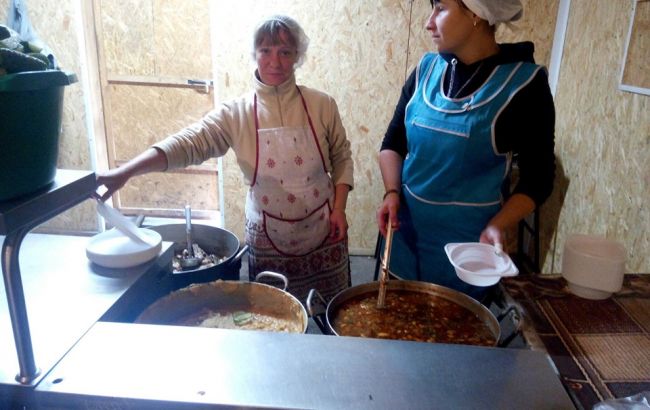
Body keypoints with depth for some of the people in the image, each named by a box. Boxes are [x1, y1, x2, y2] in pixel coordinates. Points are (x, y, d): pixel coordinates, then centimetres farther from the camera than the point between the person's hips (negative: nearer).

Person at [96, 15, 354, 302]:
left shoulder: (322, 105, -6)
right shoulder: (236, 113, -8)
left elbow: (342, 157, 4)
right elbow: (187, 143, -19)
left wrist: (339, 207, -6)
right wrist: (124, 172, -31)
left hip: (323, 235, 1)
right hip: (268, 239, 0)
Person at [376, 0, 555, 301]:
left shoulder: (523, 82, -12)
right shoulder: (427, 68, 0)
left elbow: (537, 178, -6)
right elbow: (393, 142, 7)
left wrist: (497, 226, -22)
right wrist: (392, 193, -10)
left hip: (467, 240, -3)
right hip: (406, 228, 4)